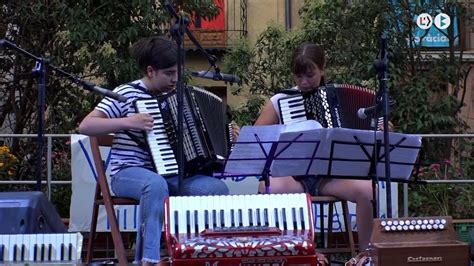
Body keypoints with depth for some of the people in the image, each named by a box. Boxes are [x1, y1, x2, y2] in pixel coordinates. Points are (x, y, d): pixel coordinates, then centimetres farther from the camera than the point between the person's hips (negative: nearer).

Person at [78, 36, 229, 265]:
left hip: (170, 173, 5)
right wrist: (127, 122, -21)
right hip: (129, 173, -5)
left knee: (217, 189, -20)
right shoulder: (126, 93, -4)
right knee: (156, 184, -41)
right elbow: (85, 126, -12)